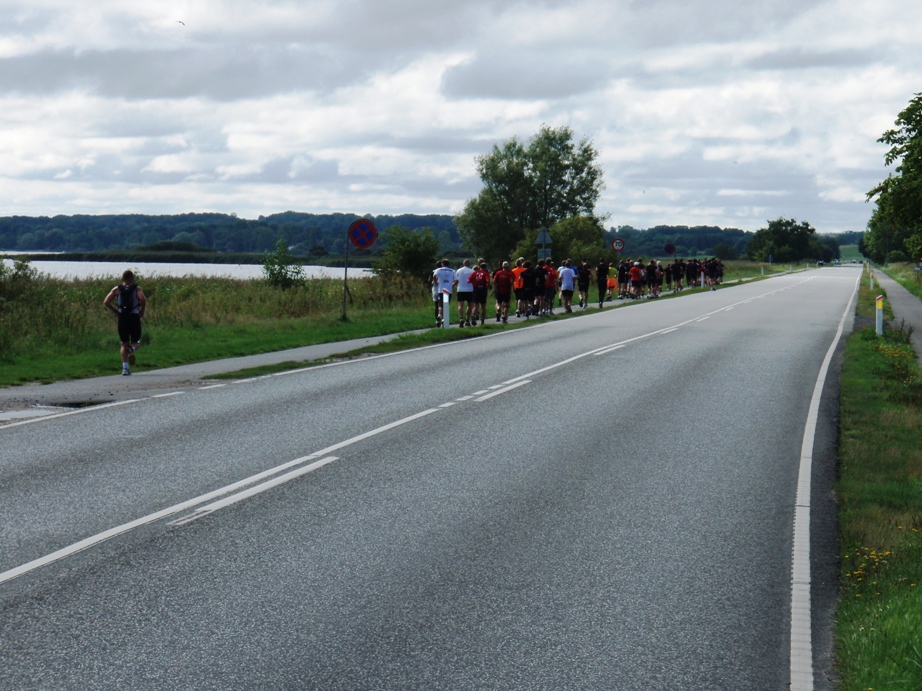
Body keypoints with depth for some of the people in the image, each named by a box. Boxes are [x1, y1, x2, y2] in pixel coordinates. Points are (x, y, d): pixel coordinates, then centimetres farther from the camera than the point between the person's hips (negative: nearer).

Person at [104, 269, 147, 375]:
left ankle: (125, 366, -7)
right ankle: (132, 348, -24)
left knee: (124, 344, 9)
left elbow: (106, 302, -3)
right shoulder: (137, 289, 2)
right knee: (136, 342, 13)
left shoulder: (117, 289, 7)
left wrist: (116, 311, 7)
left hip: (122, 318, 1)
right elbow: (143, 299, -17)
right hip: (134, 318, -1)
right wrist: (142, 312, -2)